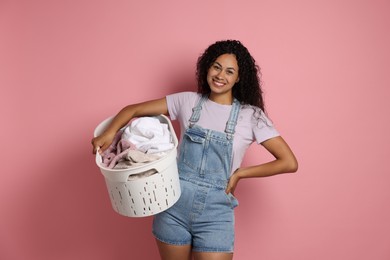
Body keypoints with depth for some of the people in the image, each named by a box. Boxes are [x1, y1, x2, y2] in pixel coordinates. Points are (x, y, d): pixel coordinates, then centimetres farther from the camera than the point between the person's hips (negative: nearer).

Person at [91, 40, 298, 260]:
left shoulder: (251, 116, -3)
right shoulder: (187, 101, 2)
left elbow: (289, 163, -6)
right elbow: (134, 110, 6)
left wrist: (240, 173, -7)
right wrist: (110, 132, -12)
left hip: (216, 211, -2)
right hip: (173, 205, 2)